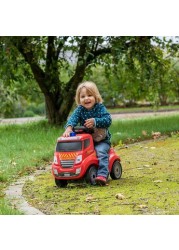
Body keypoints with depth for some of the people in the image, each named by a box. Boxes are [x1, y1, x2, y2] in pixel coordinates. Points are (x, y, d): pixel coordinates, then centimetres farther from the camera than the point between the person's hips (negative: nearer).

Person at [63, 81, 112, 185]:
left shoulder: (100, 108, -6)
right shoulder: (79, 110, 1)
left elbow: (108, 120, -19)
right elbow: (73, 118, -17)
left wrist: (95, 121, -32)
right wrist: (69, 128, -38)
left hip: (101, 140, -4)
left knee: (101, 151, -30)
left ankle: (102, 175, -39)